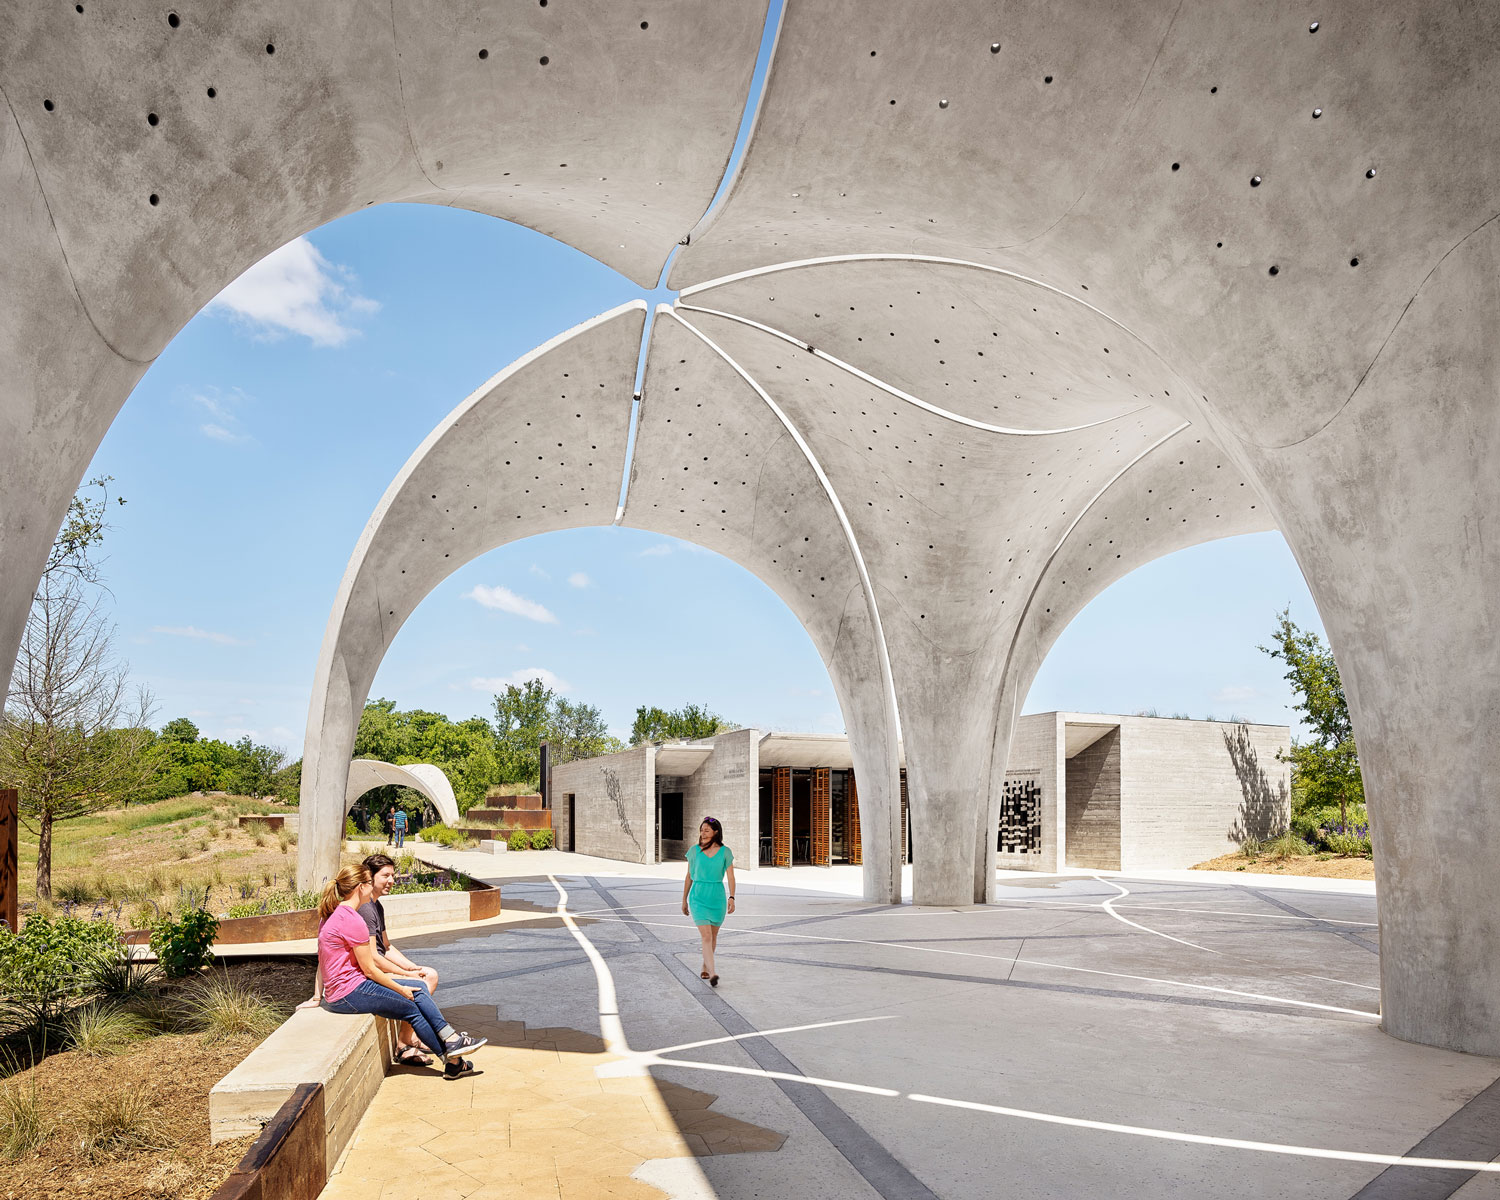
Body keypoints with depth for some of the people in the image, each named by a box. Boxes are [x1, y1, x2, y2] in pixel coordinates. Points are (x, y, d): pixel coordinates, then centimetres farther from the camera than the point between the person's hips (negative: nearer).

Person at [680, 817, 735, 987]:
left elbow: (730, 877, -4)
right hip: (698, 898, -1)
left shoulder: (725, 852, -1)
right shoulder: (694, 851, 0)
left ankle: (704, 968, 35)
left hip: (718, 898, 1)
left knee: (713, 937, 14)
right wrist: (684, 900, 13)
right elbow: (689, 877, 9)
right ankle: (712, 974, -22)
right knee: (706, 936, -15)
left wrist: (731, 898, -17)